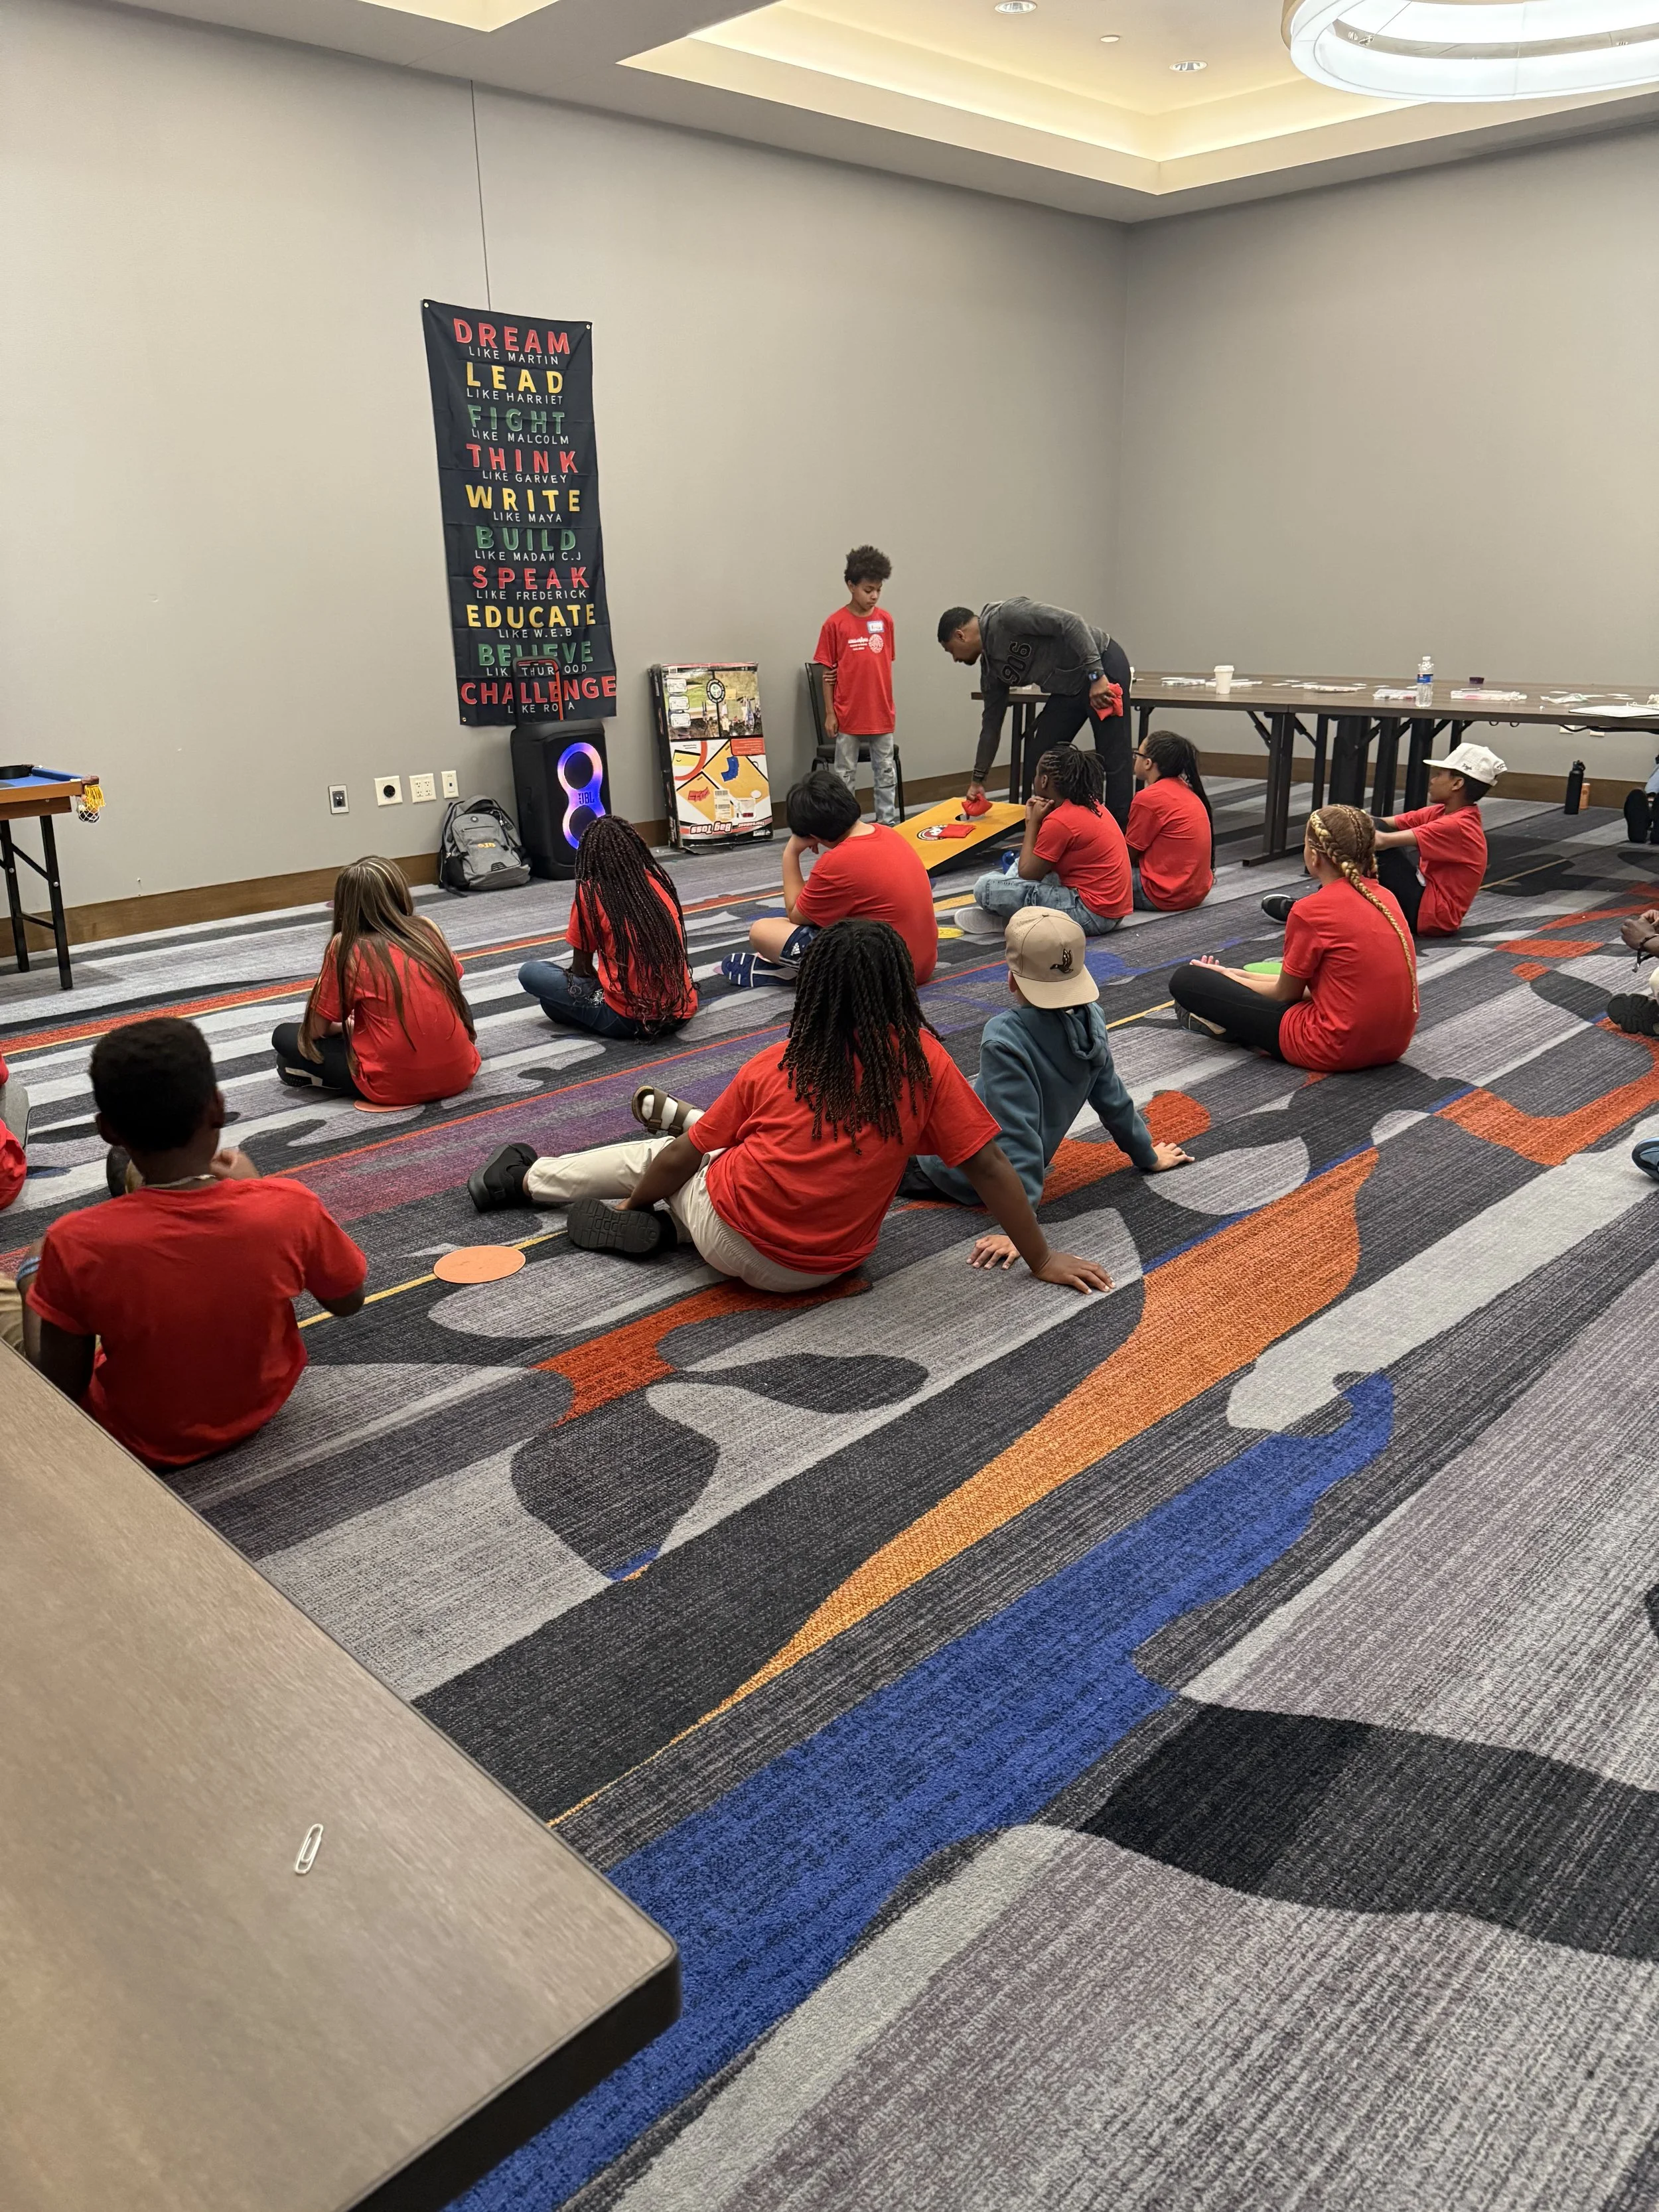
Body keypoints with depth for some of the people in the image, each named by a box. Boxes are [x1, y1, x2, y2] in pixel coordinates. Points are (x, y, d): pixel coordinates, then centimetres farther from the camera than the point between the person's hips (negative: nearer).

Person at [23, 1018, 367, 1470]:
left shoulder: (75, 1245, -31)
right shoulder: (292, 1206, -28)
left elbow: (61, 1390, -17)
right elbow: (348, 1301, -8)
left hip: (138, 1441, -2)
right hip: (260, 1407, 2)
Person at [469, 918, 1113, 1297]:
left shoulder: (774, 1066, -2)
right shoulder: (924, 1061, -7)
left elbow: (680, 1161, 6)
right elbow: (989, 1166, -7)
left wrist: (631, 1206, 25)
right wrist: (1042, 1261, 3)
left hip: (731, 1239, 0)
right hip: (825, 1268, 1)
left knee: (653, 1158, 26)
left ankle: (525, 1179, 39)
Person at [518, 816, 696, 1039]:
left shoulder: (590, 892, -7)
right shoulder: (660, 880, 6)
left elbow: (581, 968, 2)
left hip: (630, 1020, -4)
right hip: (683, 1012, 4)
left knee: (530, 973, 6)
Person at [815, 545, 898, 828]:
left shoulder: (885, 620, 2)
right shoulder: (836, 624, -7)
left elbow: (887, 664, 9)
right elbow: (827, 671, -4)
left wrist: (890, 704, 5)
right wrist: (829, 713, -5)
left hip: (881, 713, 3)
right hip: (848, 715, -3)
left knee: (886, 773, 11)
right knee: (846, 775, 8)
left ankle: (888, 824, 20)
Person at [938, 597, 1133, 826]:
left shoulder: (1006, 615, -18)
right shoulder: (991, 667, 8)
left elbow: (1071, 622, -24)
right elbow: (991, 723, 17)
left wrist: (1096, 675, -28)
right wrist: (978, 779, 21)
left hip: (1103, 664, -9)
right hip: (1070, 687, 9)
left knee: (1113, 761, -8)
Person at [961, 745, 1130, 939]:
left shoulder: (1060, 821, -18)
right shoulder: (1090, 805, 11)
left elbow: (1027, 874, -10)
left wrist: (1033, 822, -3)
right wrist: (1036, 820, 2)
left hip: (1091, 914, -10)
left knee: (986, 888, -19)